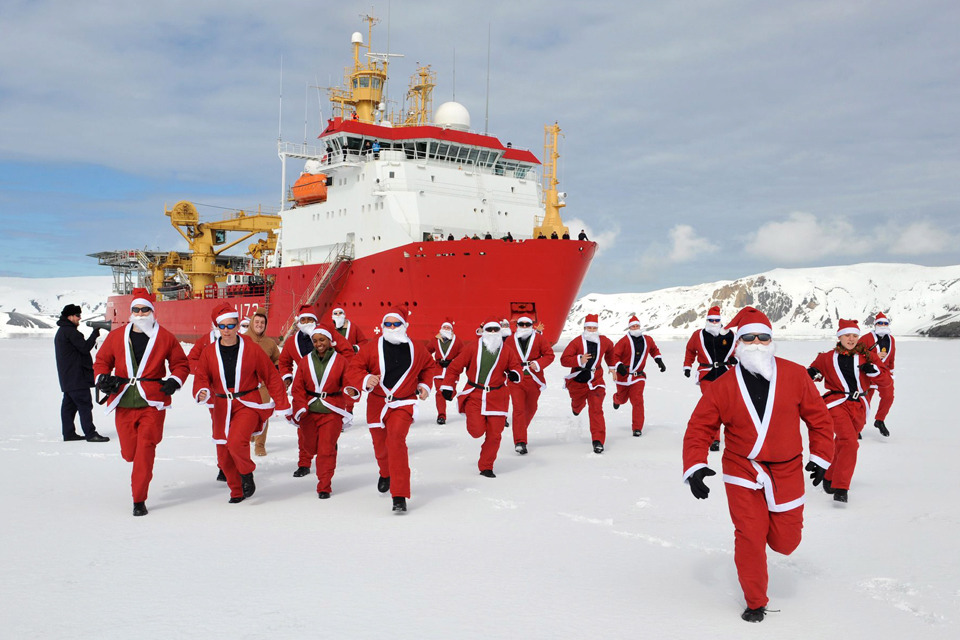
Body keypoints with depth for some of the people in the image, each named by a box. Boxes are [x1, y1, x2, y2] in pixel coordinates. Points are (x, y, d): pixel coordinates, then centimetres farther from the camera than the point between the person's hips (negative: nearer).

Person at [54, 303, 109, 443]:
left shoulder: (61, 332, 19)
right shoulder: (70, 331, -14)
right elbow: (85, 347, -16)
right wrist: (95, 334, -9)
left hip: (66, 377, 10)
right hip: (76, 377, -10)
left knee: (69, 404, 11)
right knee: (85, 405, -9)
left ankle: (68, 433, 14)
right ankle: (90, 434, -9)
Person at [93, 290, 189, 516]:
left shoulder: (165, 338, 3)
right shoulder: (116, 336, 8)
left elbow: (181, 364, 12)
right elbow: (102, 360, 18)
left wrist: (174, 380, -6)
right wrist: (102, 378, -1)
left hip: (153, 403, -2)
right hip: (124, 403, 2)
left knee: (145, 449, -9)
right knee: (129, 453, 5)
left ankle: (139, 500, 1)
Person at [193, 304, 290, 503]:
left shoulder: (251, 349, -6)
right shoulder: (209, 352, 0)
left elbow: (272, 377, -1)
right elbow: (201, 377, 4)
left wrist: (283, 406, 0)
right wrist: (202, 392, -21)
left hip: (248, 405, -4)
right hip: (221, 407, 4)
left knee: (236, 442, -26)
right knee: (224, 454, 8)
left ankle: (247, 473, 4)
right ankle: (237, 492, 30)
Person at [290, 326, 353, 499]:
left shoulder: (341, 361, -3)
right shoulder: (306, 361, 3)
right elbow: (298, 387, 4)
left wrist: (347, 408, -13)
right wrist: (301, 408, -7)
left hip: (332, 412, -2)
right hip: (309, 410, 2)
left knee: (326, 450, -6)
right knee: (310, 446, 11)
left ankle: (324, 487, 6)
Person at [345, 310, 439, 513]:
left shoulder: (416, 349, 1)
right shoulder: (371, 348, -5)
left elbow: (430, 366, 20)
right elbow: (353, 368, -7)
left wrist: (425, 384, 6)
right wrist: (365, 380, -26)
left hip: (404, 403, -2)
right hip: (377, 403, 2)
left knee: (396, 440, -23)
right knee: (380, 446, 17)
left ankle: (400, 496, -21)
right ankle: (385, 474, 54)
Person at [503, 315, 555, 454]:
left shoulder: (539, 339, 0)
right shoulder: (510, 341, 3)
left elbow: (550, 354, 0)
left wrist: (538, 363, -15)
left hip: (533, 380, 1)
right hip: (515, 380, -1)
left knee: (531, 409, 15)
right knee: (518, 409, -11)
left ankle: (520, 429, 42)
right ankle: (520, 442, -11)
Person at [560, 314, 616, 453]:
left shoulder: (604, 341, -4)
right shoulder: (577, 342, -16)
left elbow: (610, 351, 22)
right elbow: (563, 359, -23)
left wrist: (611, 366, 28)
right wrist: (579, 360, -36)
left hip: (595, 381, 0)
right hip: (577, 382, 0)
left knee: (596, 410, -15)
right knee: (577, 405, 26)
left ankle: (598, 441, -14)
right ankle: (576, 409, 66)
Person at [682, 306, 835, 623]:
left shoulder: (795, 375, -5)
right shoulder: (722, 387, -7)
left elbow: (818, 416, 6)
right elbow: (699, 427, -2)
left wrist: (821, 456, 7)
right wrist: (694, 466, -15)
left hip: (786, 472, 1)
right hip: (742, 472, -1)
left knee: (786, 541, 5)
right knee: (749, 538, -1)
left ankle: (770, 529, 43)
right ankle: (755, 602, 20)